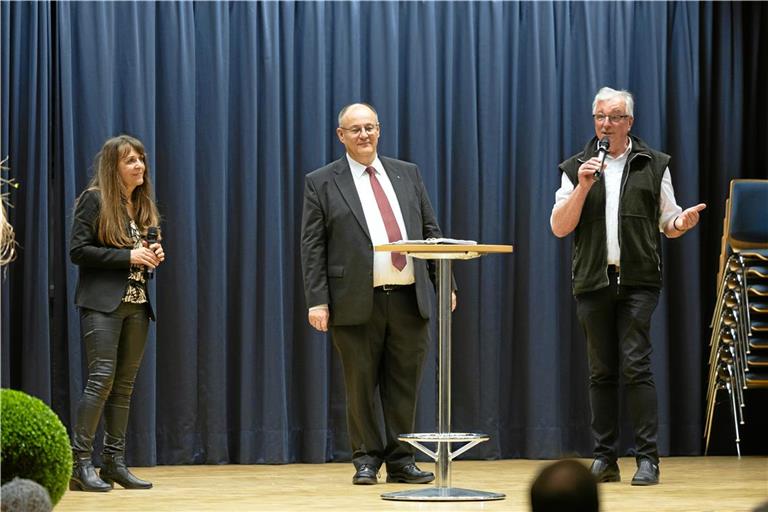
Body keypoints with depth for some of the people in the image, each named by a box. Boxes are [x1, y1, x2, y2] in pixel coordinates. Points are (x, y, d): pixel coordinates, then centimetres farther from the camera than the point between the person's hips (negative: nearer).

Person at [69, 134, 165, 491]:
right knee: (102, 378, -15)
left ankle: (114, 462, 10)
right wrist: (128, 256, -16)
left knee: (124, 385, 6)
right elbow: (78, 250, -12)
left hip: (136, 304, 7)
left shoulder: (142, 205, 16)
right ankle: (80, 463, -13)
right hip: (102, 302, -7)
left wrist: (152, 257, 2)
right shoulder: (94, 200, -5)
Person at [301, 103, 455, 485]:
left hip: (409, 298, 3)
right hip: (356, 302, -3)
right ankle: (366, 460, 13)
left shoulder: (407, 174, 14)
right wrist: (317, 301, -8)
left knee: (404, 386, 5)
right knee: (361, 386, 2)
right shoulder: (321, 183, 4)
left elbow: (431, 231, 14)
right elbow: (312, 248, 0)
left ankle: (401, 461, 12)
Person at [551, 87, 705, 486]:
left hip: (638, 281, -2)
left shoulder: (653, 165, 9)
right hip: (593, 282, 2)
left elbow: (668, 223, 12)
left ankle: (647, 458, -9)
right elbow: (559, 228, 3)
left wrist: (683, 222, -11)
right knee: (601, 372, 4)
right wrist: (583, 186, -8)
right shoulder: (576, 168, 10)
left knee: (636, 366, -11)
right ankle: (605, 458, 9)